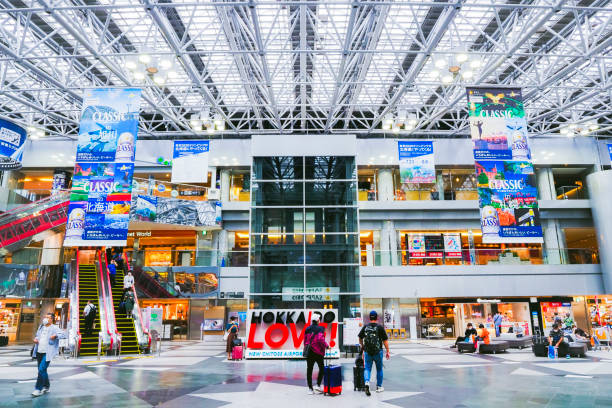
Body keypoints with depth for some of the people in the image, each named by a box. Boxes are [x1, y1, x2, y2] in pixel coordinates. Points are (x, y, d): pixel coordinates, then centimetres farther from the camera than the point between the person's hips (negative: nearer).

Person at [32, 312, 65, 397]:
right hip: (39, 352, 7)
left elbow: (63, 335, -16)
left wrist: (55, 336, -34)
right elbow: (37, 335, 30)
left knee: (41, 370, -14)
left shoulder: (54, 328, -7)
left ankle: (38, 389, -6)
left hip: (47, 353, -7)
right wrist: (35, 339, 7)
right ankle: (46, 387, 30)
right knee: (42, 371, 16)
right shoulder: (41, 327, 15)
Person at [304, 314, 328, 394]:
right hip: (318, 352, -4)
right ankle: (318, 385, 4)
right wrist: (326, 346, -8)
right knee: (321, 368, 13)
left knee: (309, 370, 8)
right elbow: (320, 339, -21)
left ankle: (310, 389, 11)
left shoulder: (307, 329, 6)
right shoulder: (320, 329, -9)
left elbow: (305, 340, 10)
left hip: (309, 352, 4)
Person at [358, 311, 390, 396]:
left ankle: (366, 382, -17)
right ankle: (379, 387, 23)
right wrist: (387, 351, 2)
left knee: (367, 368, 7)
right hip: (378, 351, -1)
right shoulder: (380, 327, -7)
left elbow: (360, 338, 12)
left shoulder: (365, 327, 2)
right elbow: (385, 340, -7)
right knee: (379, 369, 16)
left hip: (367, 351, 1)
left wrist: (362, 346, 28)